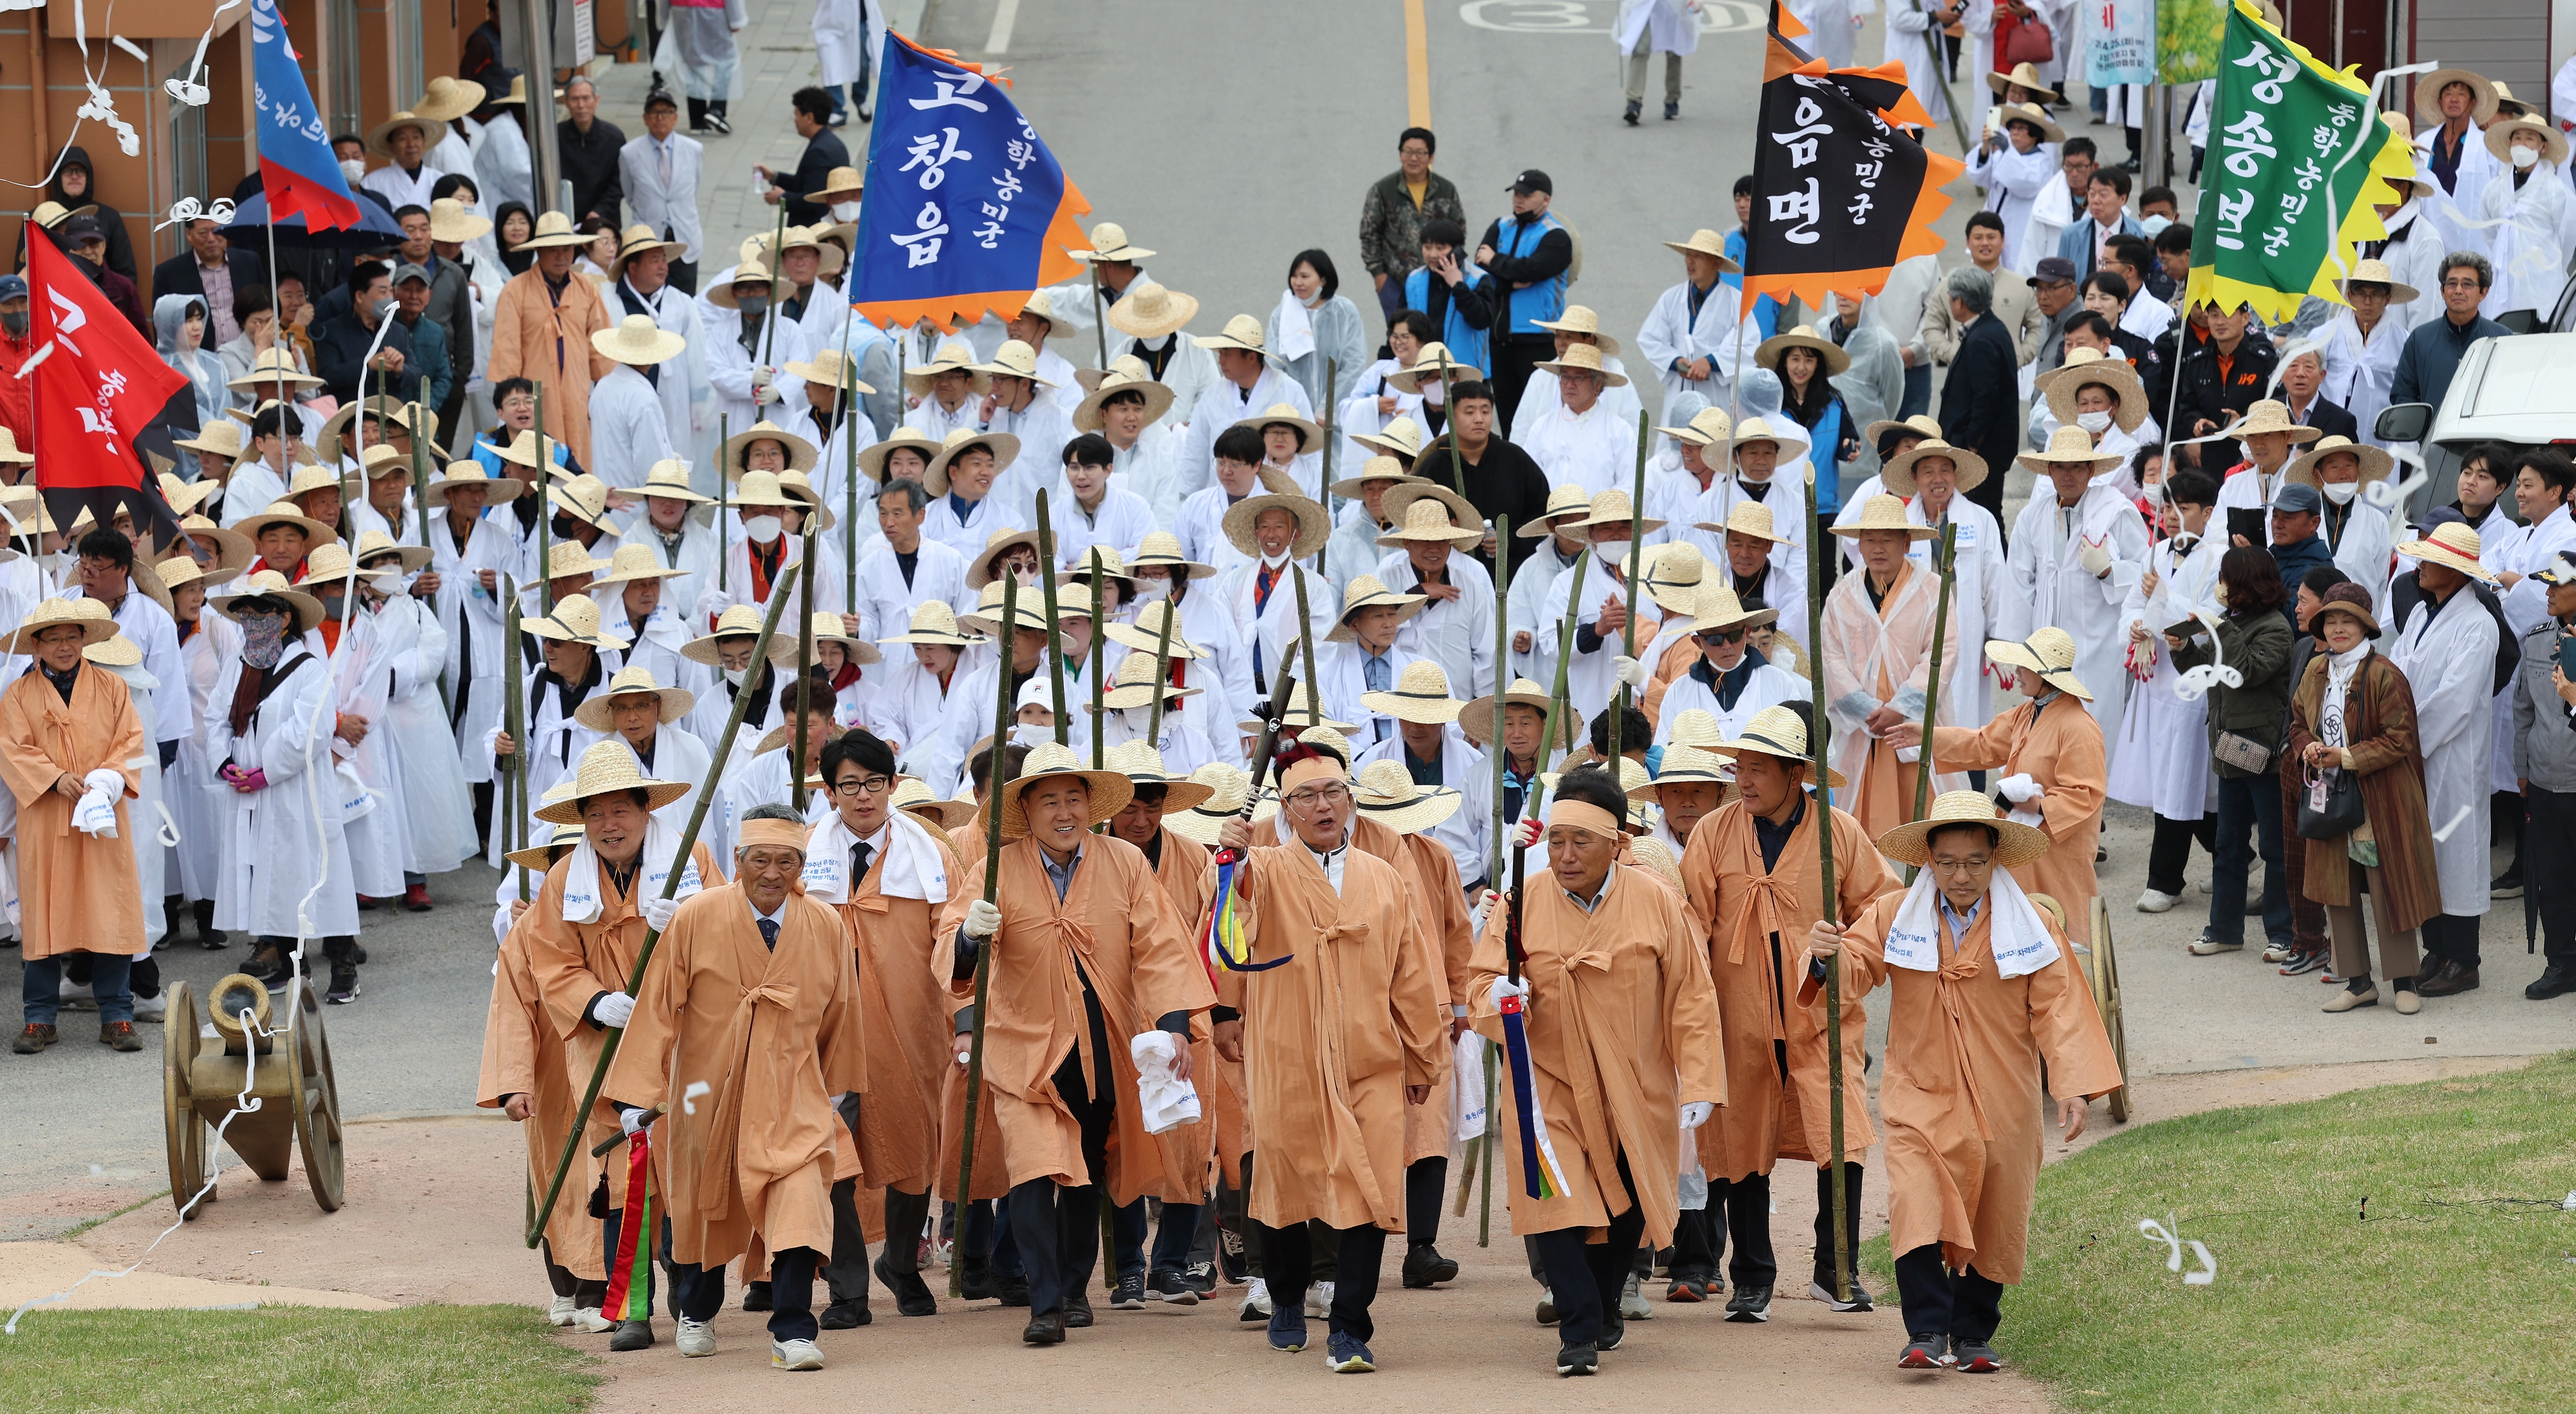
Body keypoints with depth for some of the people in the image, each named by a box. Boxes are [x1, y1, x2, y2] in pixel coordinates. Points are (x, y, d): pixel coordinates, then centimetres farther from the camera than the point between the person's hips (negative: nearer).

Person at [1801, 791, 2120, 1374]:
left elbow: (2058, 1009, -5)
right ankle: (1926, 1333, -17)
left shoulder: (2032, 926, -2)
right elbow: (1853, 975, -6)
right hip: (1919, 1093, -1)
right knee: (1917, 1209, -19)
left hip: (2000, 1103, 1)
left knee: (1992, 1225, 8)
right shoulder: (1894, 916, 0)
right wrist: (1826, 959, -31)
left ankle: (1973, 1337, 23)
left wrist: (2075, 1087, -16)